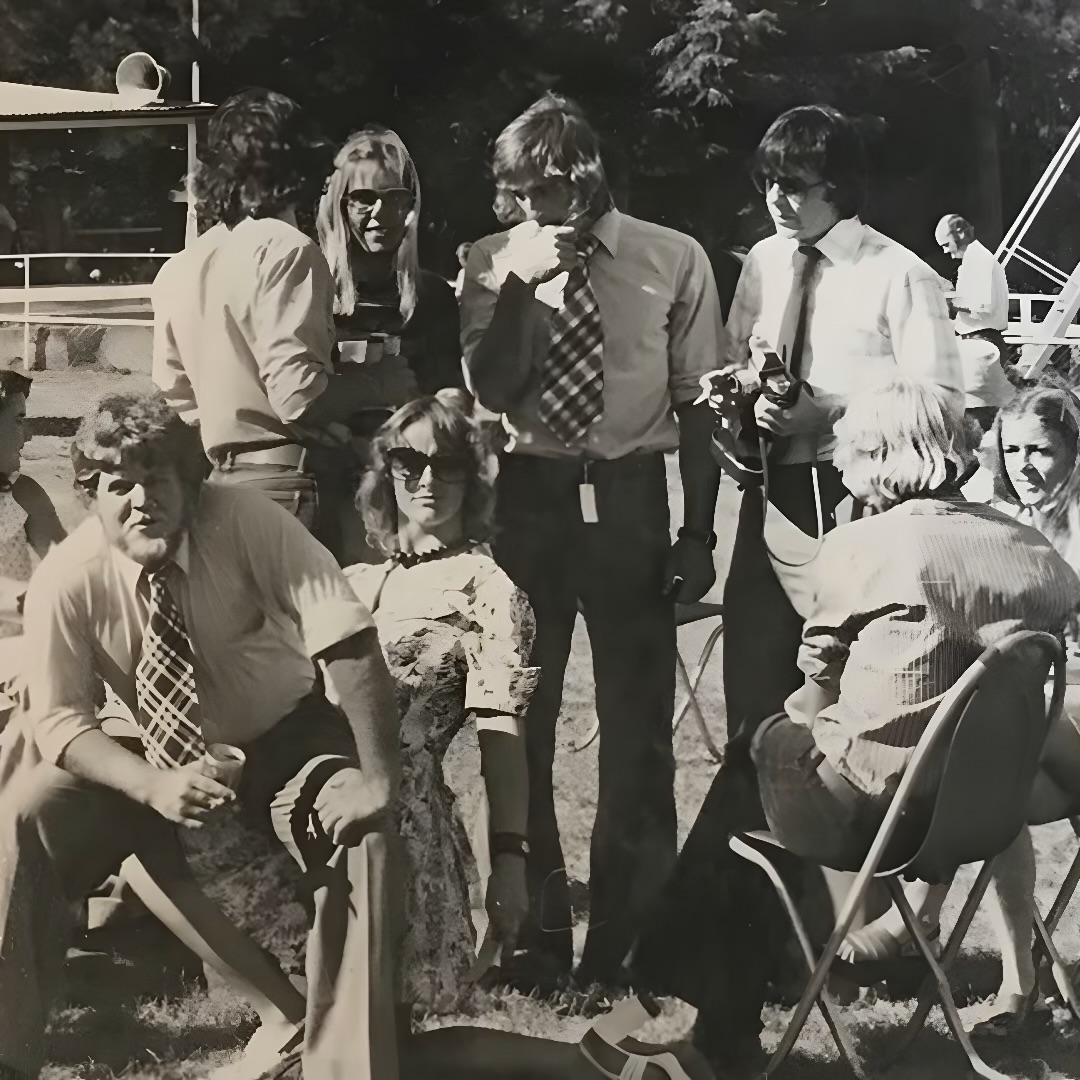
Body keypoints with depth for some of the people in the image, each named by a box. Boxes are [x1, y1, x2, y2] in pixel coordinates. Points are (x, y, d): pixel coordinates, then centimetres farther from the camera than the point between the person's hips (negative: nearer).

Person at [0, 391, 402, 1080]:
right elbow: (61, 718, -15)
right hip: (156, 756, 2)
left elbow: (349, 640, -30)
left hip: (287, 740, -2)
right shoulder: (66, 578, -17)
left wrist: (378, 776, -38)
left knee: (364, 830, -30)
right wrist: (154, 785, -33)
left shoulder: (244, 521, -25)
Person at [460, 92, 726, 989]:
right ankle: (535, 928, 26)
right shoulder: (495, 260, 1)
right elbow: (488, 391, -9)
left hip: (630, 501, -1)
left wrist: (699, 534, -1)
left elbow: (698, 403, 1)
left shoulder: (674, 261, -2)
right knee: (518, 717, 9)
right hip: (527, 498, 1)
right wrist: (521, 284, -19)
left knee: (638, 722, 5)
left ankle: (628, 933, 21)